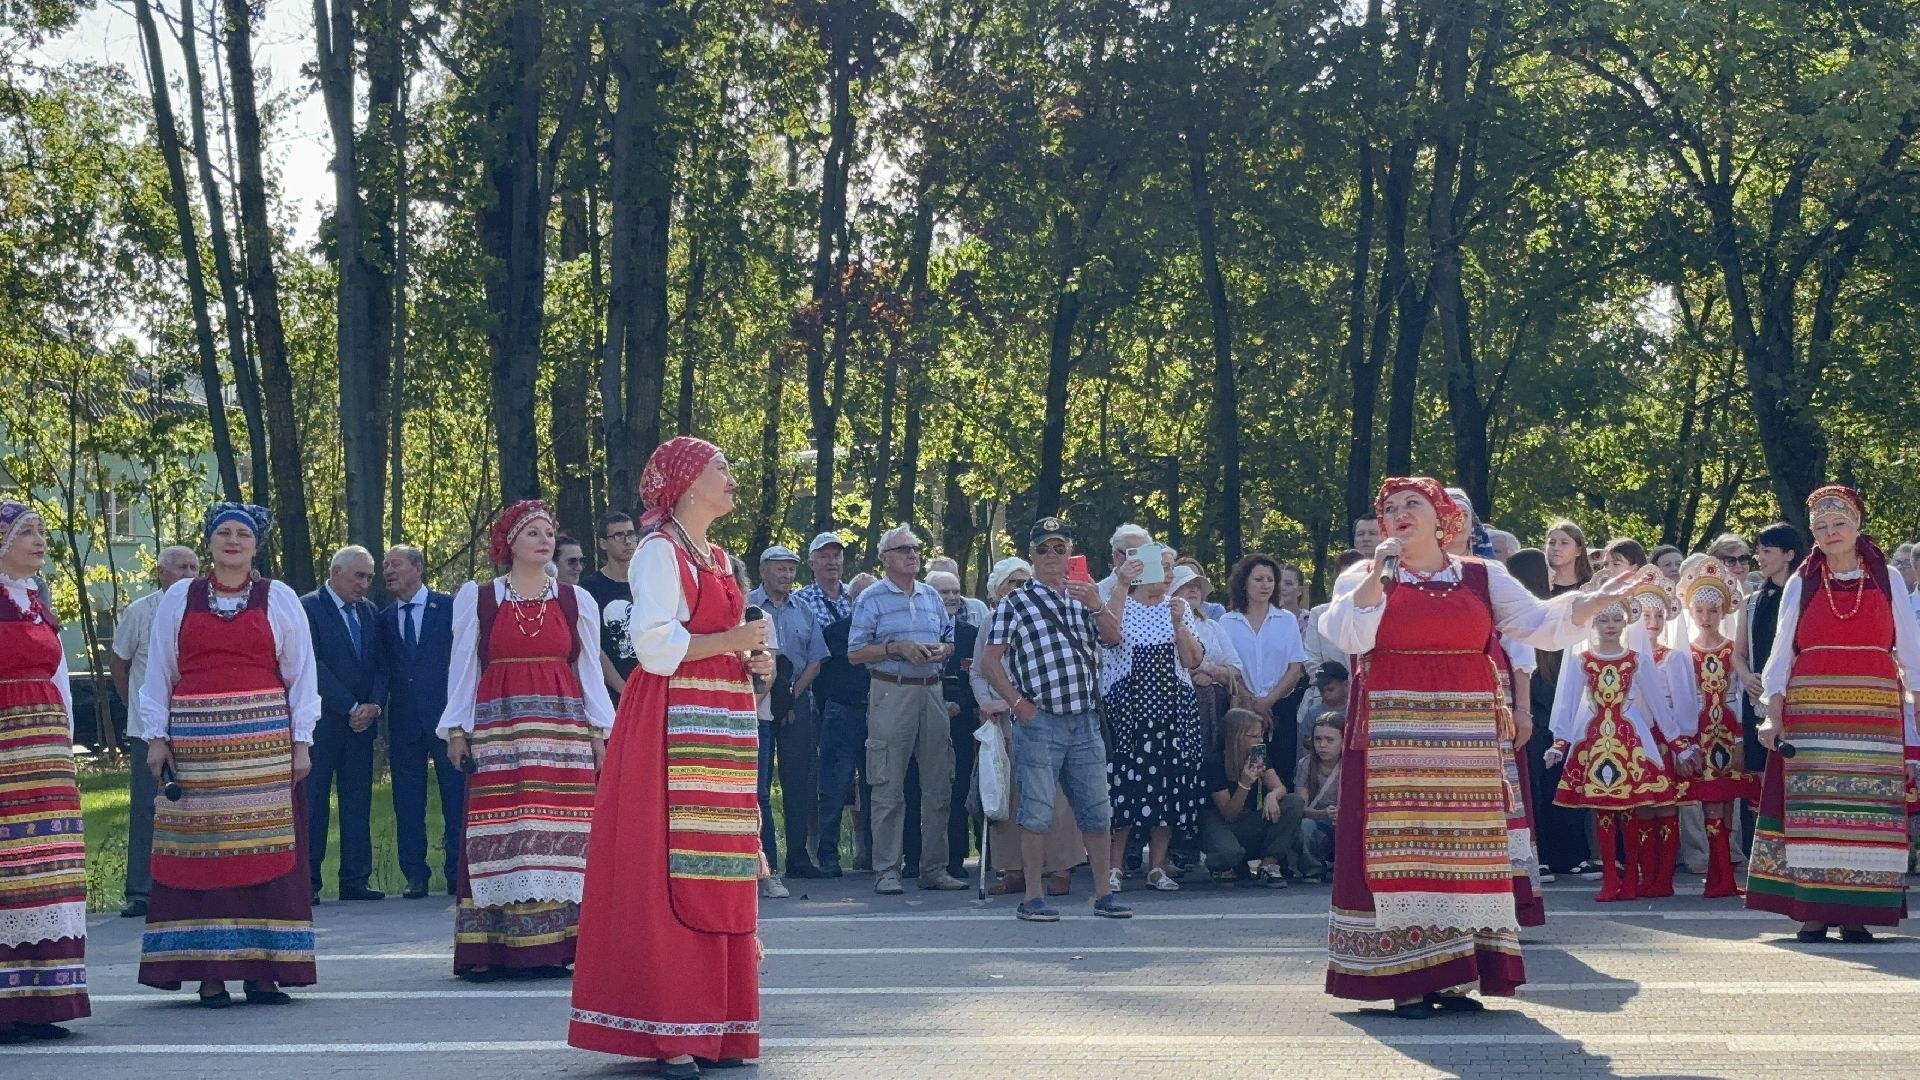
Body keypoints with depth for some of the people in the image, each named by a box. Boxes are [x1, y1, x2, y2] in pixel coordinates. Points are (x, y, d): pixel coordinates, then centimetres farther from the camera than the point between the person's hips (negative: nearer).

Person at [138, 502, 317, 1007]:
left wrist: (301, 741, 2)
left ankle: (263, 969, 1)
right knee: (200, 851, -2)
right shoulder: (179, 599, 9)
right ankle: (208, 971, 1)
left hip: (264, 743, 0)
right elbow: (158, 672, 10)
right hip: (196, 744, 0)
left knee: (266, 849, -3)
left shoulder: (279, 599, 8)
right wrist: (156, 737, 2)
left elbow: (302, 675, 8)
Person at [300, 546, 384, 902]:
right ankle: (307, 882, 1)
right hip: (321, 723, -6)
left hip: (361, 722, 6)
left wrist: (373, 705, -5)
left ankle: (355, 881, 7)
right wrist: (352, 709, -13)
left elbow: (377, 665, 13)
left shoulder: (368, 611, 15)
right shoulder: (307, 608, -5)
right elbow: (313, 666, -12)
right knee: (313, 802, -2)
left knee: (358, 802, 5)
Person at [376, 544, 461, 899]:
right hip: (404, 720, 4)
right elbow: (382, 669, 5)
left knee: (456, 797, 0)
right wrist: (376, 704, -13)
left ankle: (458, 871, 5)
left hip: (447, 716, -3)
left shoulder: (449, 607, 1)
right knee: (408, 802, 5)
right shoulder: (384, 619, 12)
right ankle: (415, 875, 10)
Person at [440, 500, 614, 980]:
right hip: (498, 730, -1)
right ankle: (489, 947, -4)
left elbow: (589, 670, 12)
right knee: (499, 834, -6)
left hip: (562, 729, 2)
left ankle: (551, 945, 0)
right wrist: (457, 729, 1)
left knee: (560, 831, -4)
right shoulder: (476, 598, 7)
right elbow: (463, 667, 8)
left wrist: (598, 731, 6)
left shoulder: (576, 600, 11)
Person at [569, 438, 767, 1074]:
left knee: (722, 878, 6)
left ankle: (713, 1028, 9)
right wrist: (731, 642, -12)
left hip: (725, 726, 9)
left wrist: (753, 661, 7)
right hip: (674, 725, -9)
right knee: (671, 873, -10)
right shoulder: (660, 552, -6)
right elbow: (655, 645, -15)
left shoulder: (719, 559, 20)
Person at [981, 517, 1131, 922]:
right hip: (1039, 722, -5)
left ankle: (1104, 892, 12)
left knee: (1098, 811, 6)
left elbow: (1113, 638, 5)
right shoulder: (1016, 602, 3)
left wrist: (1097, 606, -13)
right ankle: (1033, 898, 0)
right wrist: (1018, 703, -10)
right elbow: (990, 659, -1)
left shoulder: (1084, 598, 18)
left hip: (1085, 722, 5)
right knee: (1038, 812, -4)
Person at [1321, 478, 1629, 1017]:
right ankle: (1405, 979, -2)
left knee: (1463, 847, 2)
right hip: (1393, 736, -2)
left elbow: (1537, 621, 4)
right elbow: (1347, 635, -10)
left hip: (1466, 736, 2)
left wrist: (1596, 601, -9)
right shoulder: (1364, 577, 6)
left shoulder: (1482, 577, 10)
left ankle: (1453, 977, 8)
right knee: (1399, 846, -5)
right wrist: (1379, 571, -15)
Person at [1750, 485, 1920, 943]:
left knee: (1867, 810, -3)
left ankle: (1856, 913, 0)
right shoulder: (1800, 584, 9)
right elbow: (1781, 654, 7)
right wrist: (1773, 715, -5)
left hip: (1875, 713, 0)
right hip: (1811, 712, 0)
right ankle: (1814, 911, -3)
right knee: (1813, 809, -5)